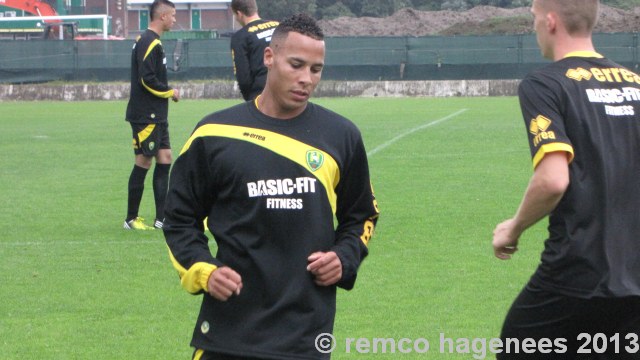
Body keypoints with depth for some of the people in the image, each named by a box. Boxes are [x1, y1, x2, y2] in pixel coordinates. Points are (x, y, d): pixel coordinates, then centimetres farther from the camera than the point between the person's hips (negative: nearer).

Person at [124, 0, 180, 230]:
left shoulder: (151, 41, 16)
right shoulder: (149, 43, -15)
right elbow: (147, 80, -22)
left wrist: (166, 93, 9)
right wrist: (170, 92, -9)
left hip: (156, 116, 10)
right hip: (146, 116, -10)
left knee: (165, 158, 8)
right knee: (144, 162, -4)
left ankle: (161, 218, 9)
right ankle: (131, 219, 3)